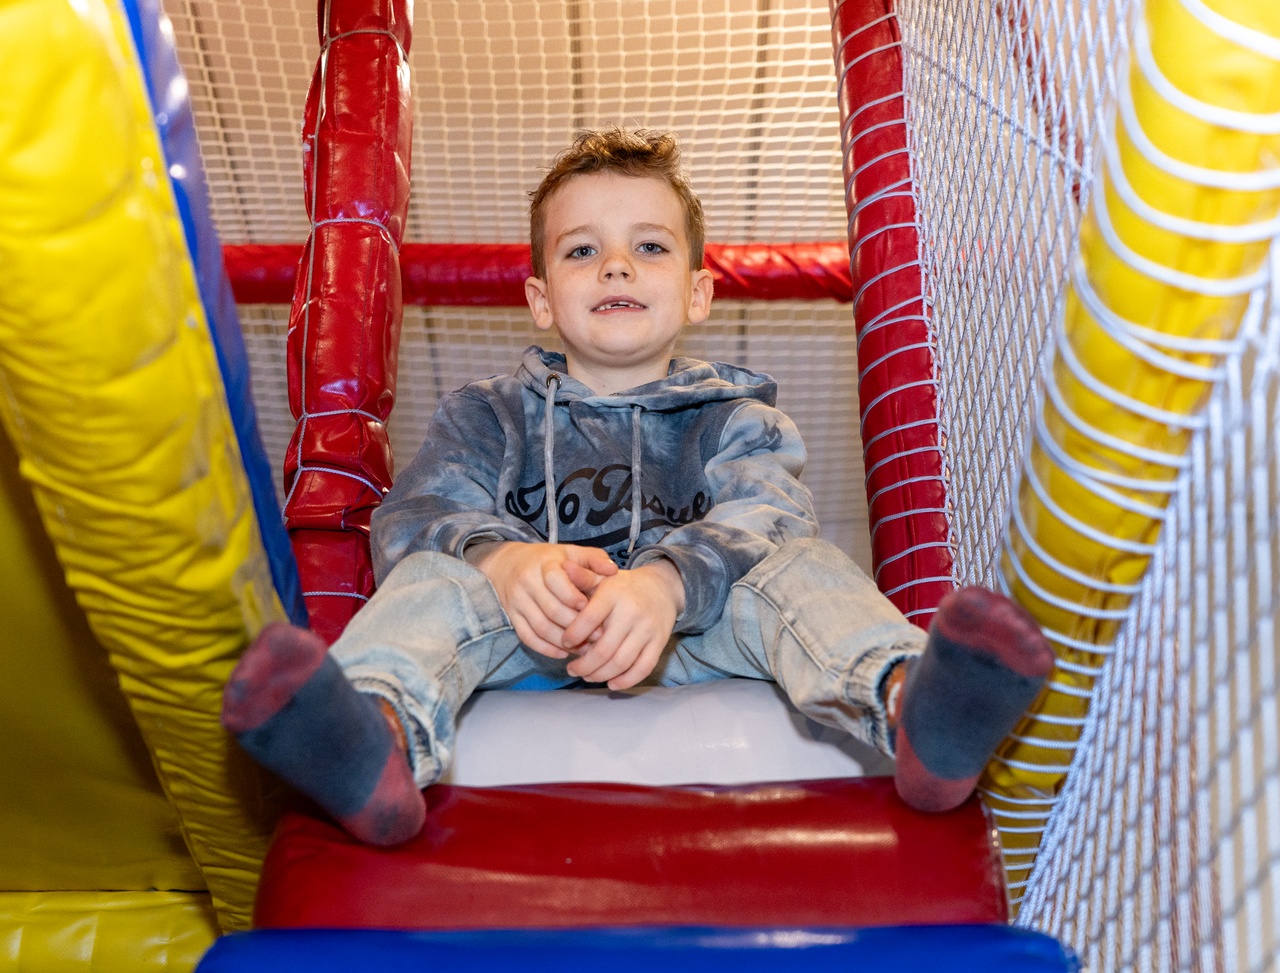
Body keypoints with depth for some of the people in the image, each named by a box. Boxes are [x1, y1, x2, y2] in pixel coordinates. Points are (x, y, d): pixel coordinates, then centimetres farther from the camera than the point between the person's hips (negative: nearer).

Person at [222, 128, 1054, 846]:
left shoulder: (735, 415, 11)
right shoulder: (489, 414, 14)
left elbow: (758, 518, -12)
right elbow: (415, 513, -6)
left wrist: (664, 583, -37)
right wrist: (506, 561, -32)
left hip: (692, 634, 0)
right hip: (531, 643, 1)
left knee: (797, 566, -24)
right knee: (435, 576, -23)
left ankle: (906, 707, -56)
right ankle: (379, 734, -55)